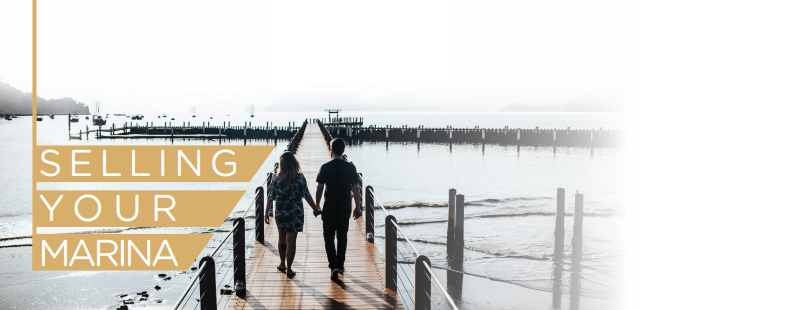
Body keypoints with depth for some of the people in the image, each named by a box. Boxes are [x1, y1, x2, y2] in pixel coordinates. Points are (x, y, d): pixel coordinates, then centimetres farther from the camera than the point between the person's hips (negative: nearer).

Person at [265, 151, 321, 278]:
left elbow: (270, 197, -3)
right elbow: (307, 196, -5)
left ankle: (282, 264, 33)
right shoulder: (299, 178, -9)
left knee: (282, 238, 20)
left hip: (280, 212, 2)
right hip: (295, 213, -2)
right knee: (291, 240, 1)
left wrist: (267, 212, 7)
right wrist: (315, 209, 7)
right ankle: (289, 269, 3)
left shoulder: (275, 177, -6)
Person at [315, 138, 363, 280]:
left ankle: (334, 266, -9)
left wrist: (317, 205, 9)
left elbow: (319, 188, -5)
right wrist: (358, 207, 7)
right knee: (342, 237, 16)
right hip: (345, 207, 3)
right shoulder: (350, 167, -3)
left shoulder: (325, 167, -9)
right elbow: (355, 188, -2)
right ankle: (340, 265, 24)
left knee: (329, 238, 5)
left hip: (330, 208, -2)